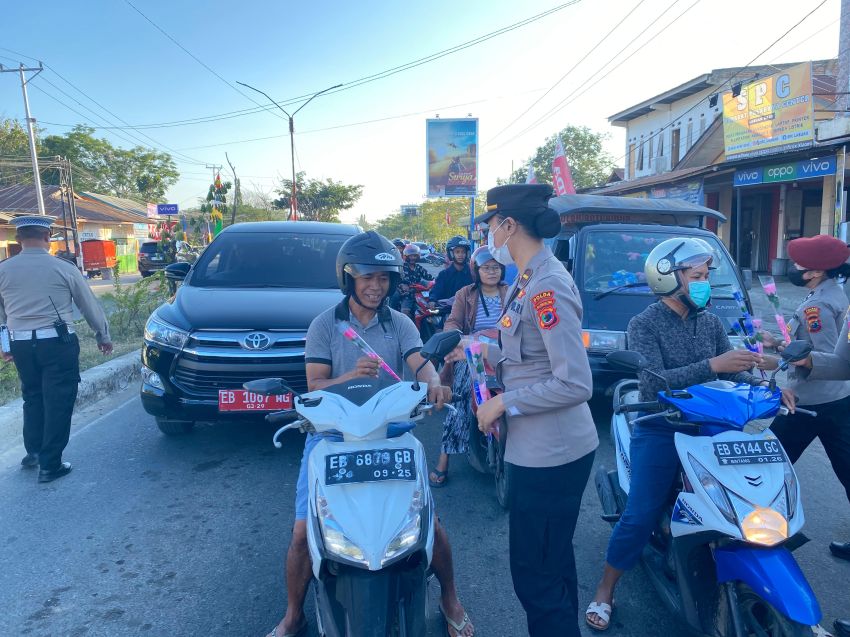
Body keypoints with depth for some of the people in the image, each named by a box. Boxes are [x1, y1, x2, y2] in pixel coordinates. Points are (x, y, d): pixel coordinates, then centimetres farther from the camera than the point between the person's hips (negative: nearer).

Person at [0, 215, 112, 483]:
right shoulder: (63, 268, -7)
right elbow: (90, 305, 3)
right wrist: (103, 336, 17)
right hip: (57, 343, -4)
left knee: (32, 398, 22)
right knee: (58, 401, 3)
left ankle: (33, 451, 30)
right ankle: (50, 465, 8)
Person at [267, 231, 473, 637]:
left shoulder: (400, 324, 5)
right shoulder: (324, 325, 1)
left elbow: (420, 363, -12)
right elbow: (314, 387, -6)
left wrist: (434, 384, -36)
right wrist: (351, 376, -26)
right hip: (331, 436, 0)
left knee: (429, 522, -3)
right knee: (304, 531, -4)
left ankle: (450, 599, 25)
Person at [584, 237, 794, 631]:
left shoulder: (710, 322, 9)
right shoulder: (644, 325, -10)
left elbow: (733, 370, 7)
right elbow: (655, 381, -23)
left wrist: (767, 387, -13)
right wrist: (712, 365, -32)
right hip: (660, 432, -5)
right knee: (640, 514, -7)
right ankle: (605, 591, 10)